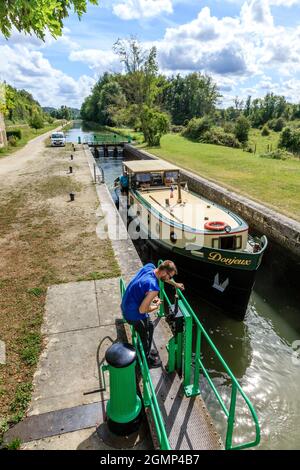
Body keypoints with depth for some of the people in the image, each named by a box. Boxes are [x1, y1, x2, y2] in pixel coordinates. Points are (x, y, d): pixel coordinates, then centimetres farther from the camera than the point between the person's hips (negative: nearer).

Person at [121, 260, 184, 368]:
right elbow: (142, 310, -29)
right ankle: (146, 359, 42)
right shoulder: (154, 287, -34)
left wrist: (175, 284, 21)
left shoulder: (149, 266, -10)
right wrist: (156, 306, -11)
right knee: (145, 336, 16)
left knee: (150, 326, 28)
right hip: (134, 314, -8)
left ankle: (145, 350, 50)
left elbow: (163, 277, 13)